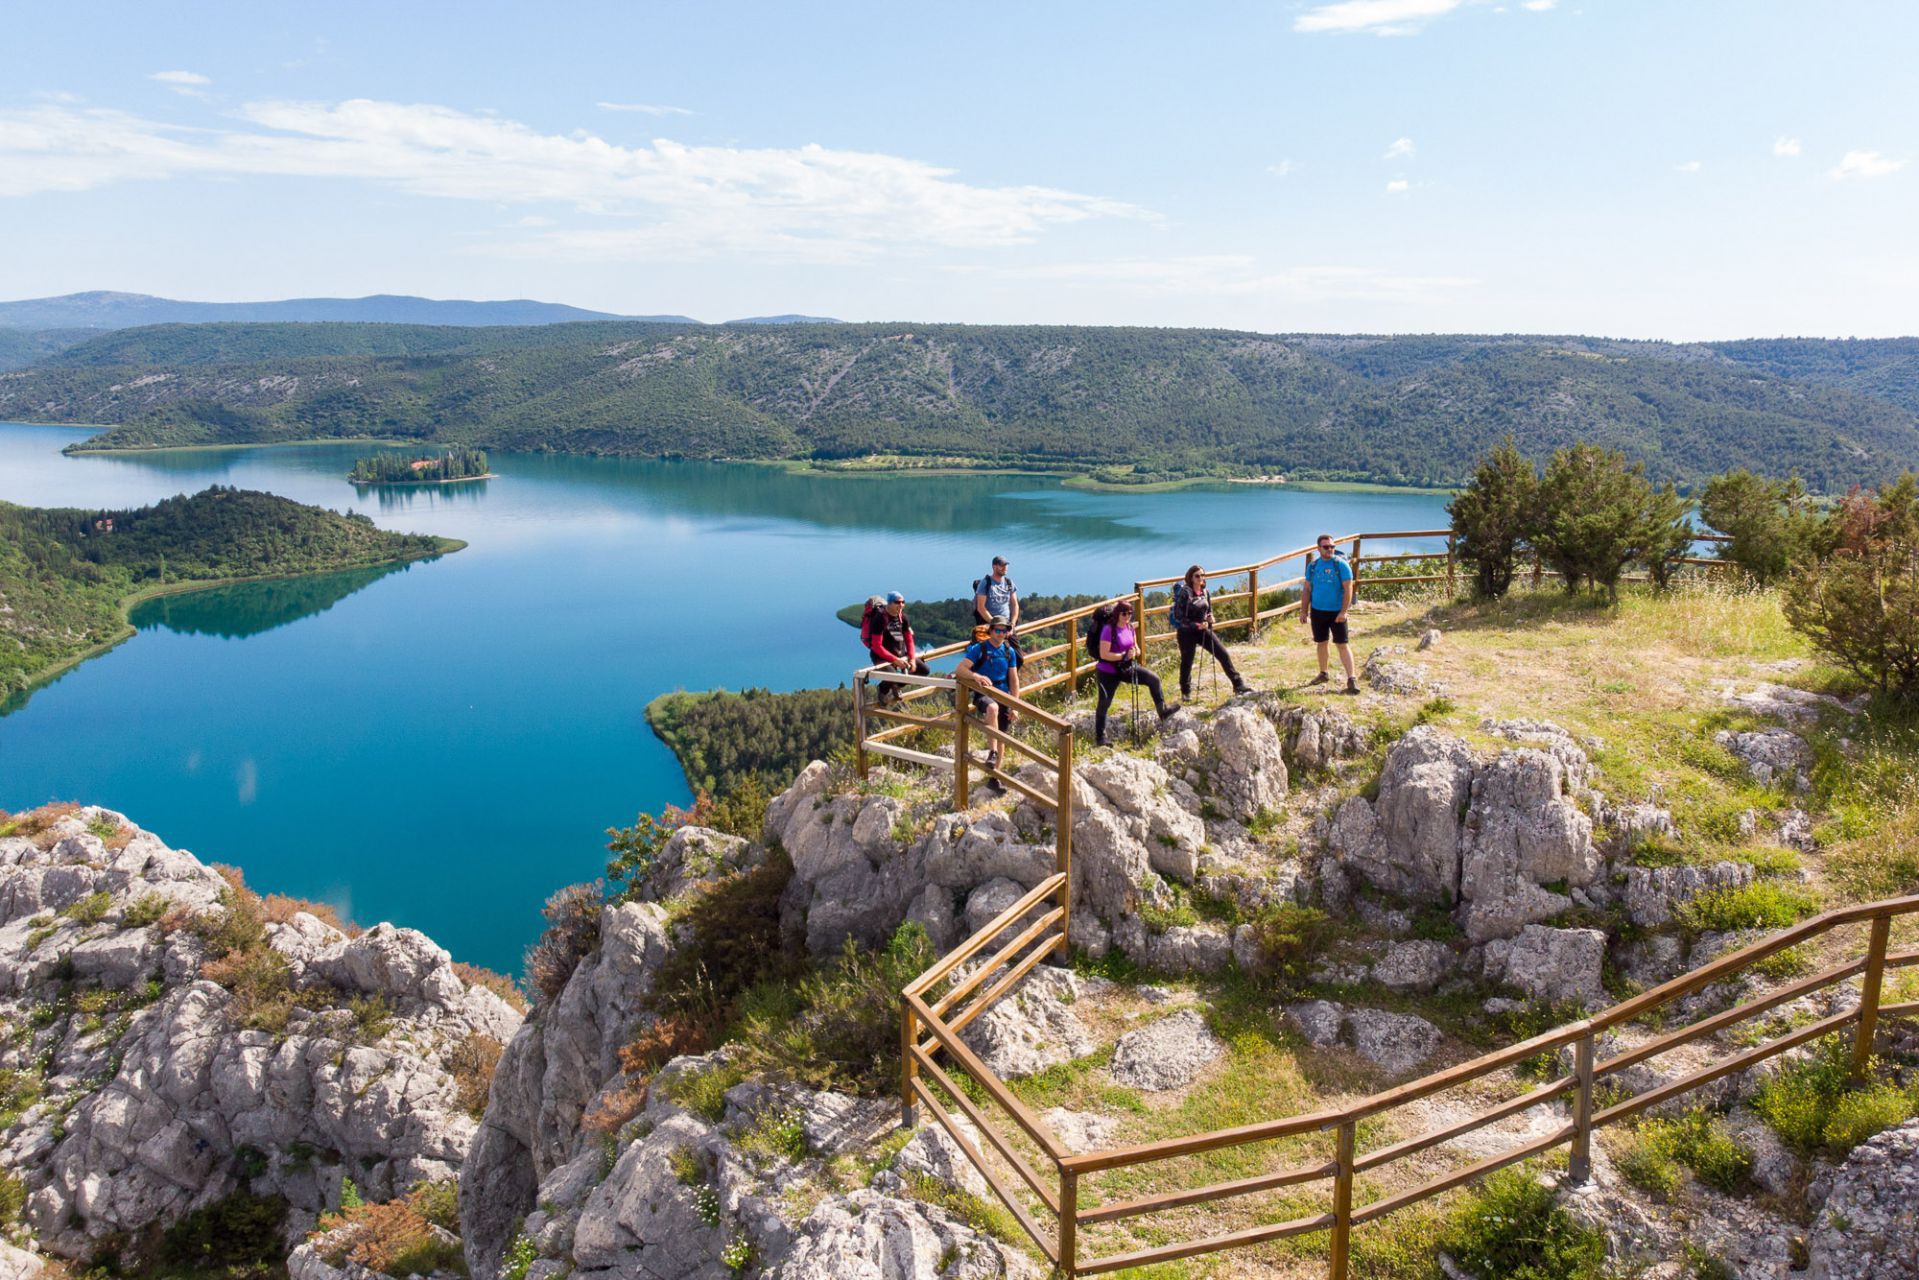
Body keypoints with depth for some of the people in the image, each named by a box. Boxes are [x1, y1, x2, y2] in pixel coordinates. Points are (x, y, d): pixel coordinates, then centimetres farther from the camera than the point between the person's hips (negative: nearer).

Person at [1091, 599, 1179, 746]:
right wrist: (1124, 655, -27)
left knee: (1154, 679, 2)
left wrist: (1136, 651, -8)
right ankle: (1099, 737, 9)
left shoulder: (1130, 627, 1)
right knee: (1104, 703, -2)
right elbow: (1103, 654, -26)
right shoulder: (1109, 629, -22)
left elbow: (1135, 646, 16)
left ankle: (1162, 711, 17)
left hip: (1126, 668, 7)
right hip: (1107, 672, -7)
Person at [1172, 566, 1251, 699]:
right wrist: (1196, 625, -21)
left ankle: (1238, 686, 5)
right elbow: (1178, 616, -16)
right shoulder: (1184, 593, -13)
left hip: (1203, 630, 6)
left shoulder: (1205, 592, 6)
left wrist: (1210, 619, -5)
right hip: (1187, 632, -5)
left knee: (1223, 654, -1)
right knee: (1187, 662, 6)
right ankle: (1185, 692, 26)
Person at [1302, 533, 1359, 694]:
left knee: (1342, 644, -8)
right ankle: (1323, 674, 32)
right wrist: (1304, 611, 7)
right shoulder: (1313, 565, 3)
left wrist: (1343, 612, -19)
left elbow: (1348, 589, -12)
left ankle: (1352, 680, -11)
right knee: (1321, 643, 16)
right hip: (1317, 611, 4)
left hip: (1336, 612, -4)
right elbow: (1307, 588, 10)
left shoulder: (1341, 564, -10)